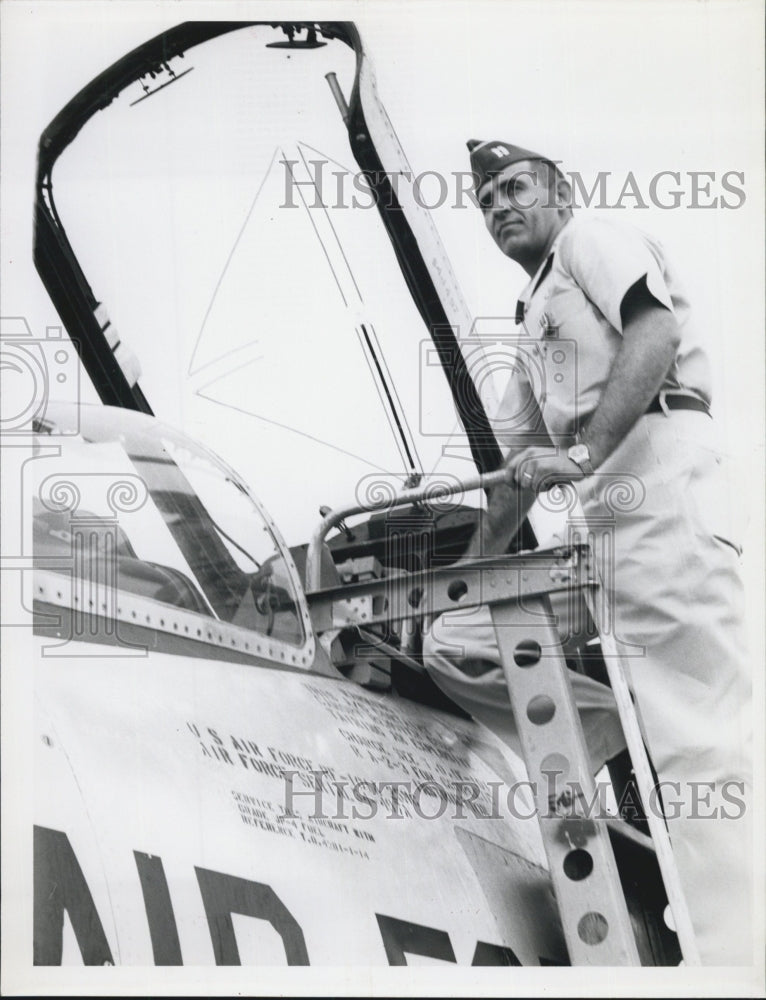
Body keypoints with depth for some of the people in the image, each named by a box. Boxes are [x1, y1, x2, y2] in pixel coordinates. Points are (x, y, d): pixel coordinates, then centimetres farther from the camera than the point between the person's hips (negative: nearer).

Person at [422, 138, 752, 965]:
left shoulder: (593, 239, 11)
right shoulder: (531, 327, 32)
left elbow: (656, 336, -10)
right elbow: (516, 469, 31)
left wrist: (583, 453, -21)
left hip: (659, 474, -9)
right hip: (592, 523, 9)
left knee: (699, 740, -18)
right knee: (450, 642, 7)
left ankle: (731, 950, -19)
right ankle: (627, 741, 1)